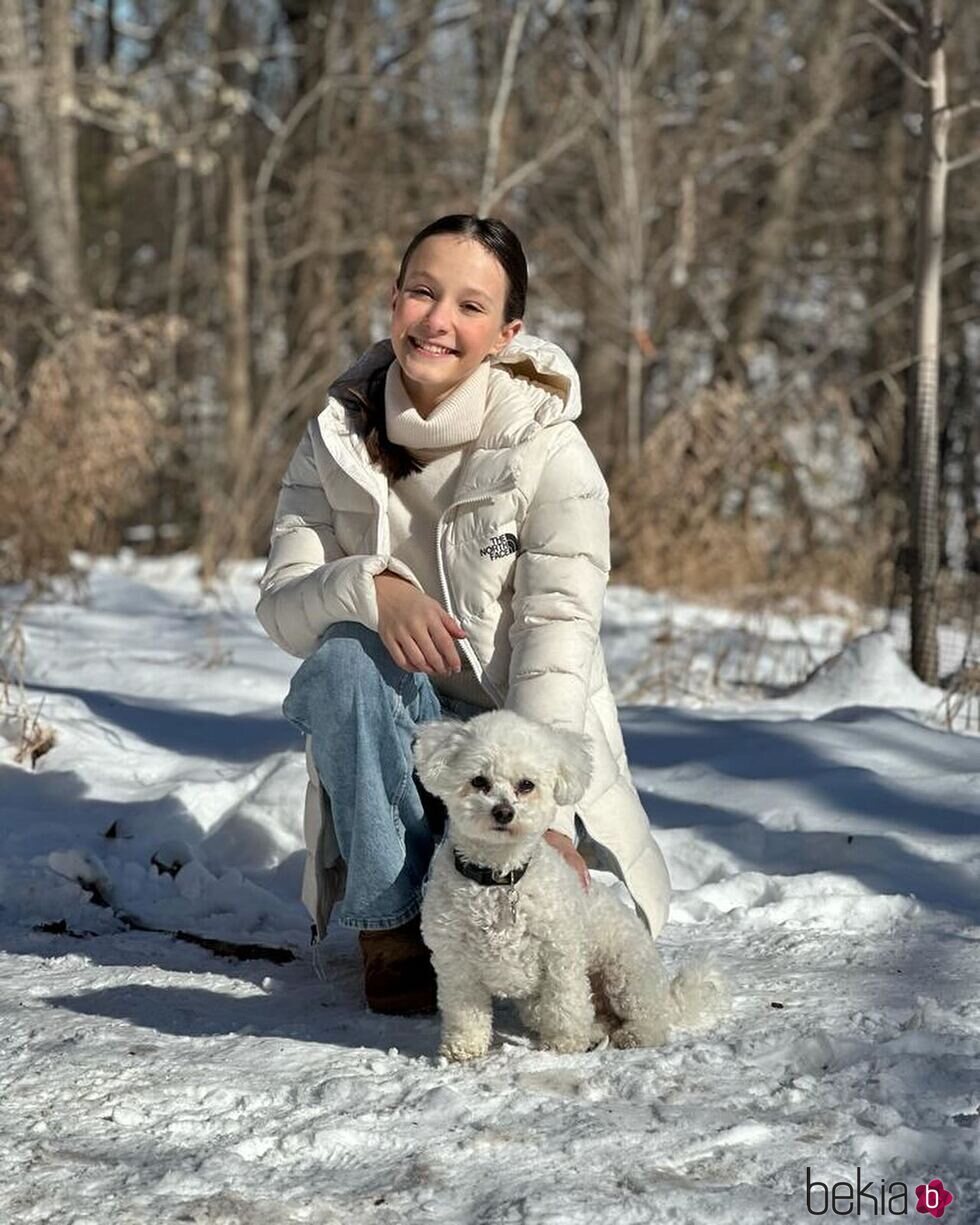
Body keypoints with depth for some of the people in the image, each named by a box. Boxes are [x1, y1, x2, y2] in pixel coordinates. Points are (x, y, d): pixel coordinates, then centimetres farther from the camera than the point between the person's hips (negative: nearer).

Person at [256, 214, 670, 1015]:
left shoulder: (550, 454, -13)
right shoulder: (340, 440, -2)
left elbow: (558, 636, -22)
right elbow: (281, 605, -9)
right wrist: (368, 588, -32)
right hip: (396, 734, 2)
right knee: (344, 653, -31)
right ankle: (392, 923, -17)